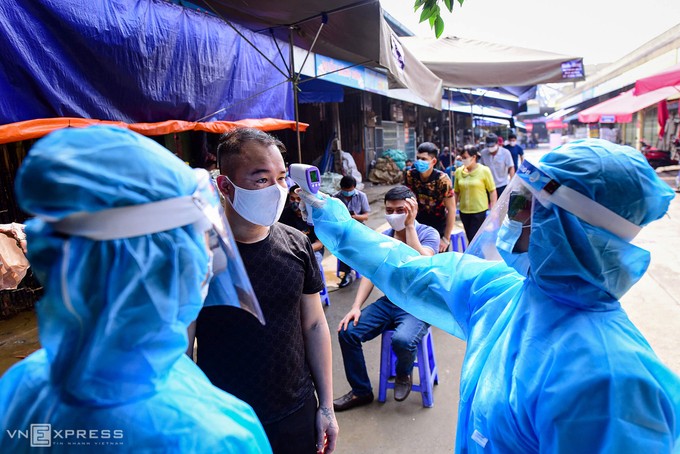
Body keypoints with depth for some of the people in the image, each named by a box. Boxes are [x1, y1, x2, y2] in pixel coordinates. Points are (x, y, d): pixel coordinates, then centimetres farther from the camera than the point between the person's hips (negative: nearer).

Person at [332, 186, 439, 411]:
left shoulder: (428, 233, -8)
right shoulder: (382, 238, 5)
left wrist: (409, 225, -24)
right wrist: (356, 306, -10)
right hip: (389, 302, 5)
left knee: (402, 340, -34)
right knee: (347, 332, -13)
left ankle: (403, 375, 5)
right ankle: (361, 391, 8)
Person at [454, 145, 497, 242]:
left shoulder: (484, 170, -6)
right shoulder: (459, 171, 1)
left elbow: (492, 191, -4)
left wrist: (493, 210, -7)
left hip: (479, 211, -4)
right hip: (464, 211, 4)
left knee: (474, 239, -4)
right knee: (470, 238, 14)